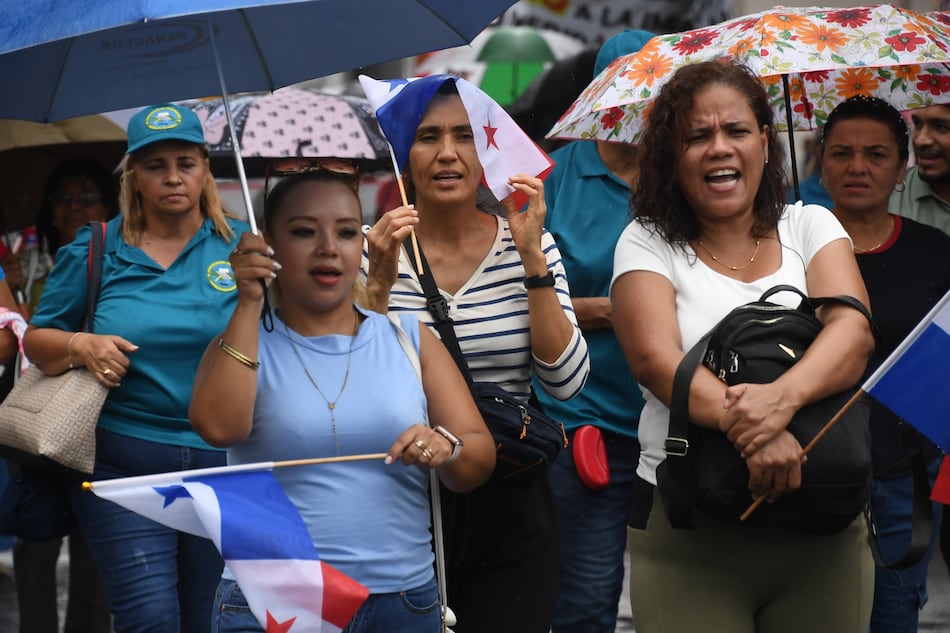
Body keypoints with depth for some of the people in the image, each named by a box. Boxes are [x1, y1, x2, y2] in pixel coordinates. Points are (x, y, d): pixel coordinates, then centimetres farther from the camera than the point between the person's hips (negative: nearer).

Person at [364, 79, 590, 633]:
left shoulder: (530, 244, 1)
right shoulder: (372, 248, -2)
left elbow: (567, 381, -8)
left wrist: (532, 259, -14)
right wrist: (380, 282, -20)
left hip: (511, 510, 1)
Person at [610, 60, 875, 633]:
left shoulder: (810, 227, 9)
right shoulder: (648, 243, 4)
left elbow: (854, 330, -9)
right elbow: (655, 358, -14)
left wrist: (784, 396, -30)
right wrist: (745, 426, -31)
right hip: (687, 536, -2)